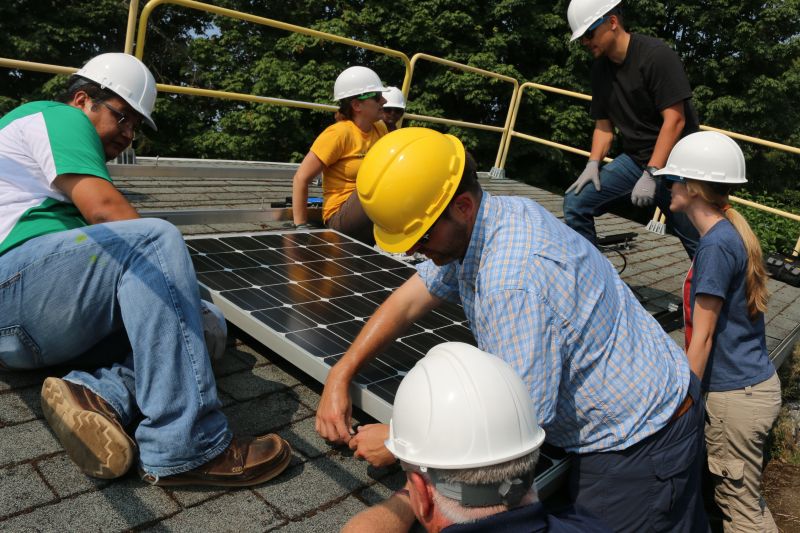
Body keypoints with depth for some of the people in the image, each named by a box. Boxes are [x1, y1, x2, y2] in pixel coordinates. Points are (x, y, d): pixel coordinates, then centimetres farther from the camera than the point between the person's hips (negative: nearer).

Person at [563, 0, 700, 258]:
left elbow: (674, 120, -20)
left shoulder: (656, 55, -15)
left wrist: (651, 174, -25)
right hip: (633, 159, 6)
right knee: (576, 202, -4)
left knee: (698, 242, -8)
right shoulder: (600, 69, 5)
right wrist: (593, 164, -5)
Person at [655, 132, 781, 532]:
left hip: (735, 395, -9)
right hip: (756, 382, 9)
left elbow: (702, 337, -18)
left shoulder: (716, 245, -21)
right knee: (742, 498, 21)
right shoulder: (731, 233, 7)